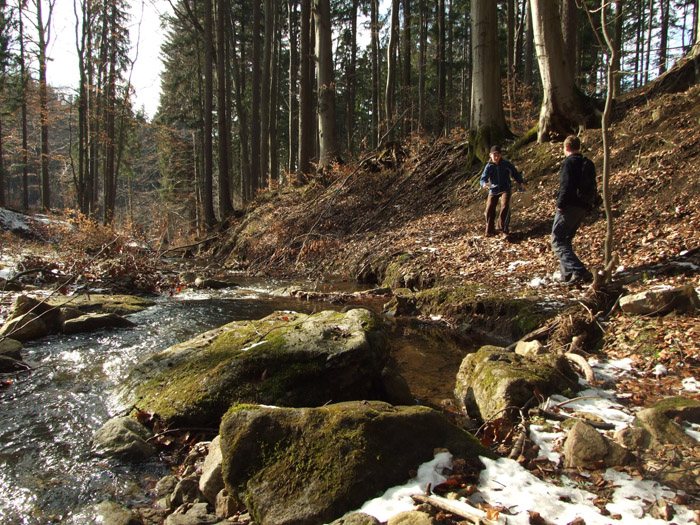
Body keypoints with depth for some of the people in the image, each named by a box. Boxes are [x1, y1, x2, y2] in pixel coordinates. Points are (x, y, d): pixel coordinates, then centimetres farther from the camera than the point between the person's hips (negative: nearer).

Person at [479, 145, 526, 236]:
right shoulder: (489, 166, -4)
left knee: (505, 206, -22)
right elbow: (483, 179, -12)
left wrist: (521, 182, -4)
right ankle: (490, 231, 6)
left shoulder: (506, 164, -3)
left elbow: (515, 173, 9)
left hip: (505, 189, -1)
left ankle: (503, 227, -6)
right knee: (489, 209, -10)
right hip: (493, 190, 1)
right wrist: (484, 184, -36)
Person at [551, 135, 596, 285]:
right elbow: (592, 187, 19)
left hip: (569, 206, -9)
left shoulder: (569, 162, -9)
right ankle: (567, 273, 19)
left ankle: (579, 271, -22)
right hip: (582, 208, 9)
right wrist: (588, 206, 21)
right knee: (566, 240, 19)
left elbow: (566, 186, -20)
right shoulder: (588, 164, 17)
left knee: (558, 242, -9)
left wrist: (560, 204, -13)